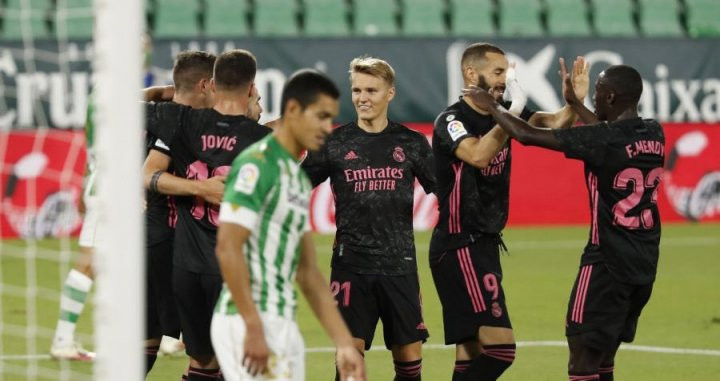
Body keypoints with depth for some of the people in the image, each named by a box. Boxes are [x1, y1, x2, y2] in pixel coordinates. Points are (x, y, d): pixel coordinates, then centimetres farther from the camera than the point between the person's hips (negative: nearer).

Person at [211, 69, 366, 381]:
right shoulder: (256, 165, -10)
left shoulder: (299, 177, 18)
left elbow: (308, 272, 19)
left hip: (283, 326, 9)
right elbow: (227, 248, -18)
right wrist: (254, 328, -22)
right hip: (248, 323, -9)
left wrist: (345, 344, 15)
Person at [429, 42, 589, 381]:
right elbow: (478, 154, -32)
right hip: (459, 247, -9)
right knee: (500, 346, -19)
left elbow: (551, 124, -4)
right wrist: (513, 113, -32)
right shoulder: (450, 121, -12)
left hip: (485, 245, 9)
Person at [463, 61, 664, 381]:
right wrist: (575, 103, 34)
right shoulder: (654, 134, 4)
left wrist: (491, 106, 3)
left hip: (608, 261, -8)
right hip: (645, 264, 8)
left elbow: (527, 135, -13)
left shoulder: (603, 139, -17)